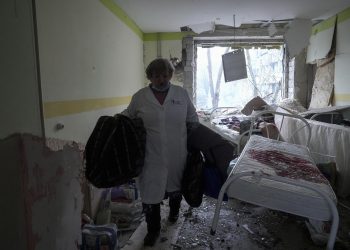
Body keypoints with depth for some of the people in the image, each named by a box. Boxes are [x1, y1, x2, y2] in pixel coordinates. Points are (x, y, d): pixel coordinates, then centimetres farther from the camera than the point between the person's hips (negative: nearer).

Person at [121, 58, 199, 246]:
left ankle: (174, 212, 53)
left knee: (175, 188, 22)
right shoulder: (139, 97, -3)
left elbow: (193, 120, 8)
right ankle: (153, 229, 30)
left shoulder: (182, 93, -1)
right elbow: (127, 117, 12)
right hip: (151, 158, -1)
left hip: (177, 156, 1)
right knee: (150, 193, 7)